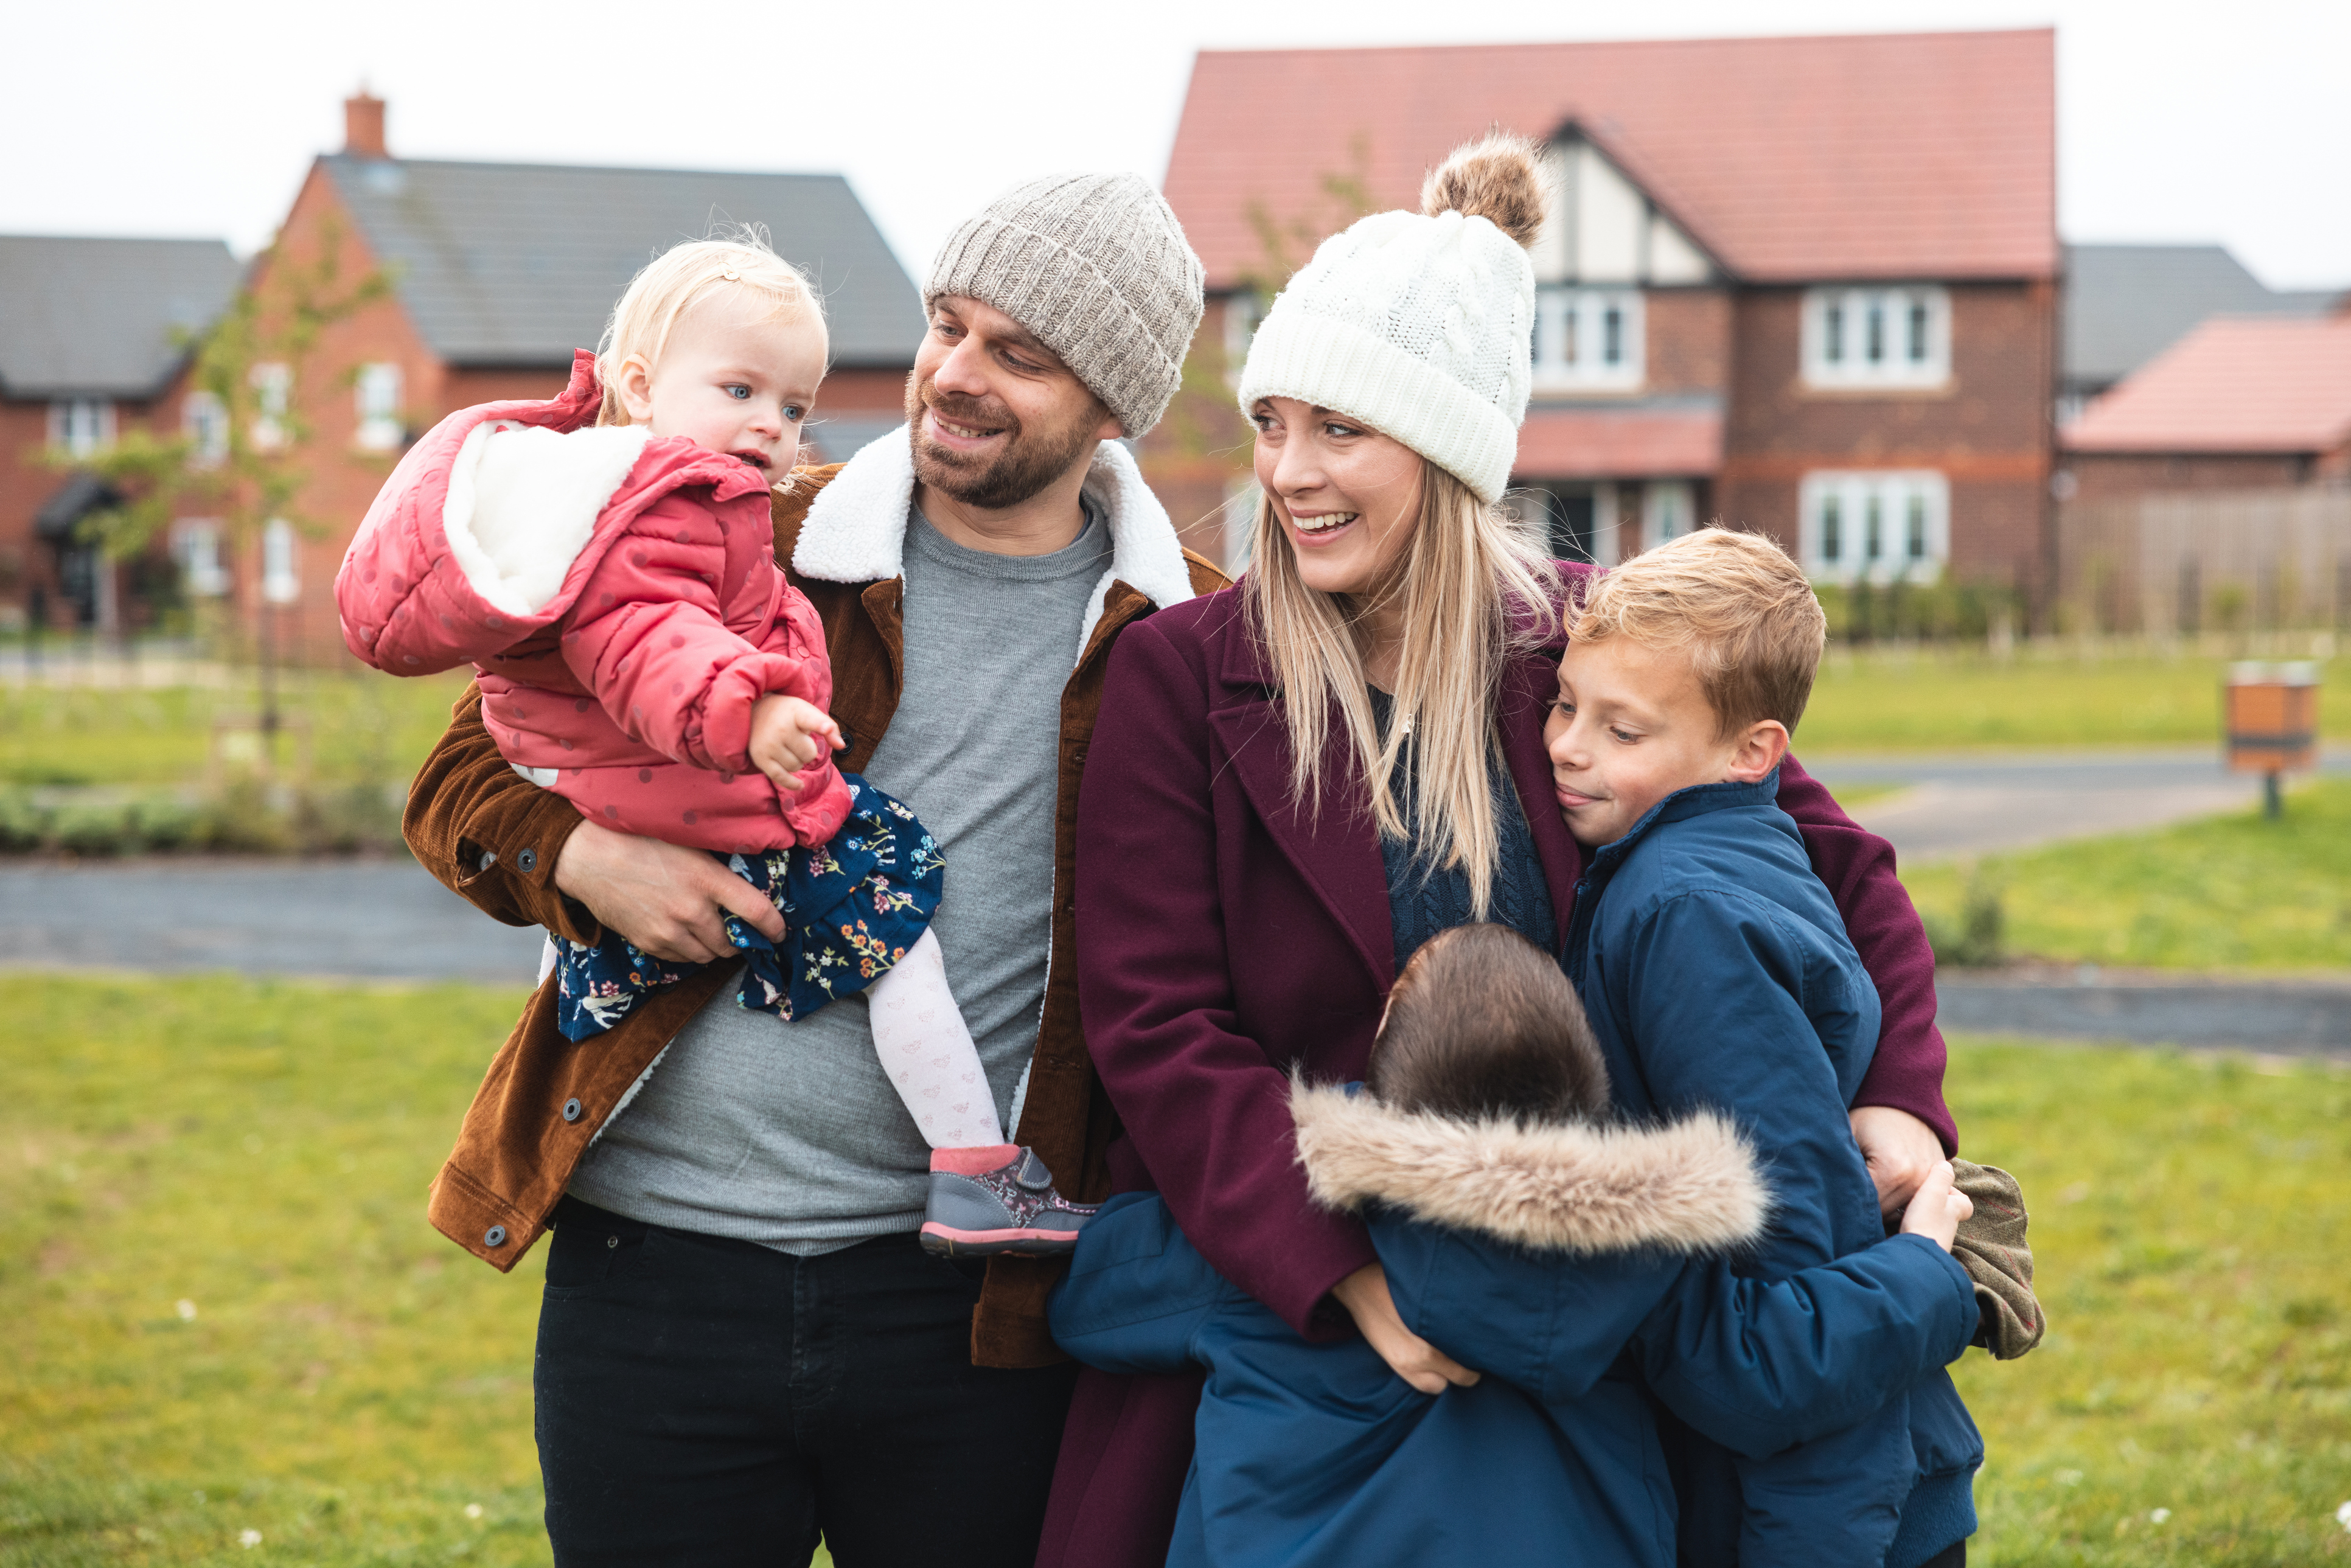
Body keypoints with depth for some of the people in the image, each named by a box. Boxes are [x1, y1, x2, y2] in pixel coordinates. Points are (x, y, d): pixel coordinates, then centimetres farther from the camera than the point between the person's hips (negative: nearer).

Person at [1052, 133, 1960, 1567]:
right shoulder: (1182, 676, -6)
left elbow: (1838, 869, 8)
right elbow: (1158, 1031, -12)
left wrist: (1899, 1101, -10)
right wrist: (1350, 1272, -24)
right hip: (1260, 1313, -1)